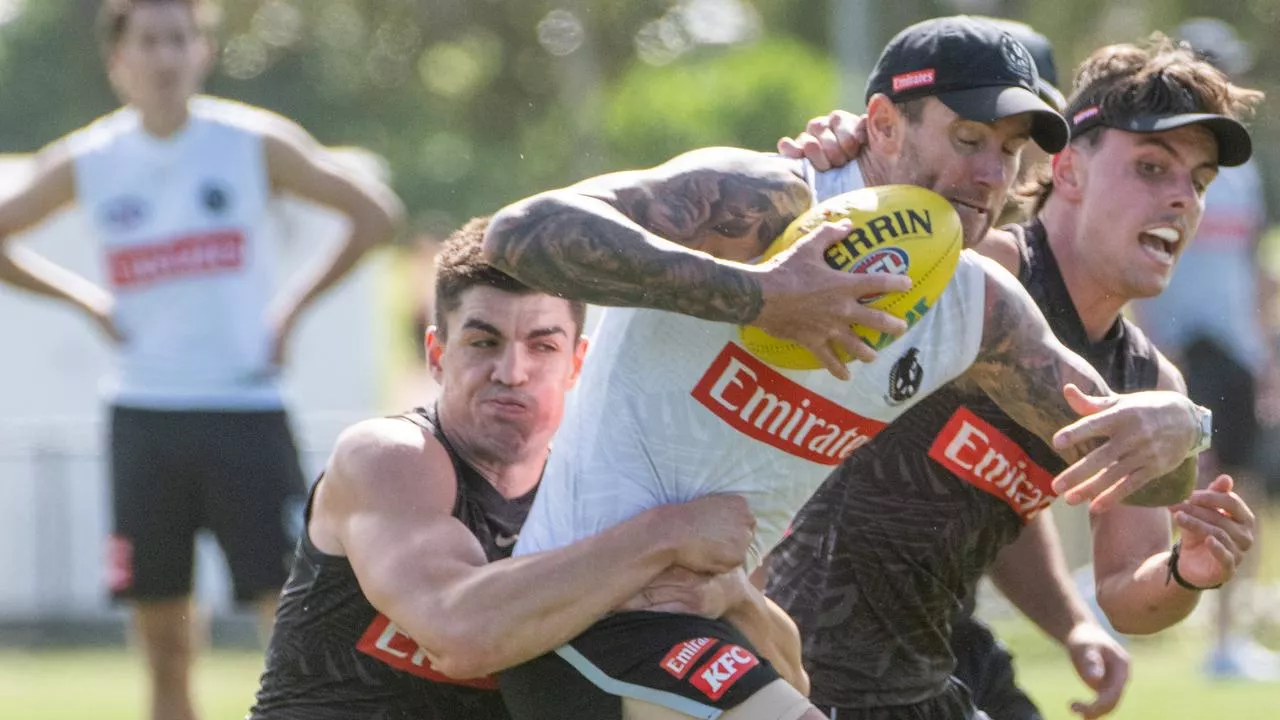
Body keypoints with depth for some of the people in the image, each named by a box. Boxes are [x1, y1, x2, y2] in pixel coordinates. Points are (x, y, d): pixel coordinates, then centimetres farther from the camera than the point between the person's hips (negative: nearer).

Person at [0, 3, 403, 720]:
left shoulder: (256, 143, -2)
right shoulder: (86, 163, 4)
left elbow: (378, 214, 1)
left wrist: (293, 307, -2)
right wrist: (89, 301, 5)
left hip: (247, 413, -2)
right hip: (144, 416, 2)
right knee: (166, 649, 5)